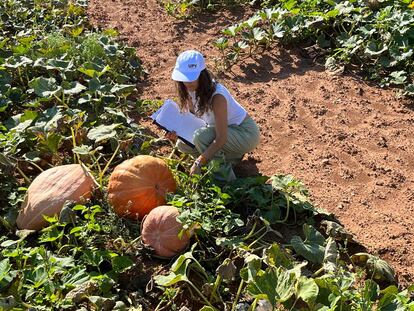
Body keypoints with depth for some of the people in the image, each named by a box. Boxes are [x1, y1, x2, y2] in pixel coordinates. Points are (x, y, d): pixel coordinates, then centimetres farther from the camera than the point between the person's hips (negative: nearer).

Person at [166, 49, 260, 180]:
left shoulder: (217, 96, -33)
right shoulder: (191, 90, -9)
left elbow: (221, 138, -34)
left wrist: (199, 163, -35)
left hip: (246, 134, -9)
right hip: (224, 130, 9)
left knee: (201, 136, -31)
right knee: (183, 144, -4)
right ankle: (231, 154, 11)